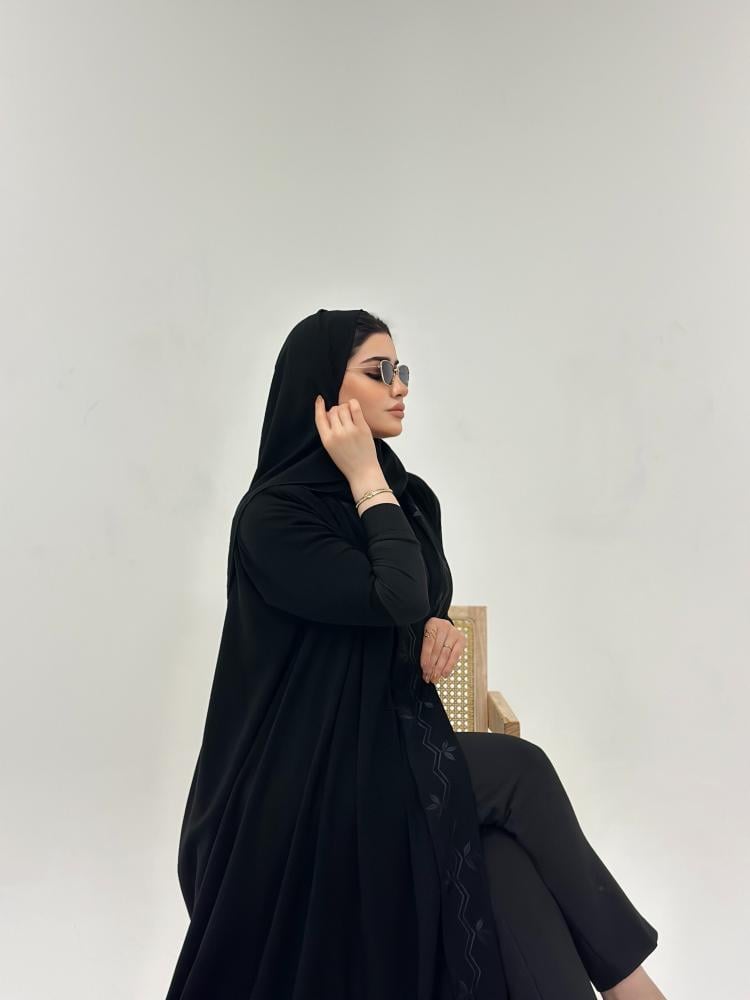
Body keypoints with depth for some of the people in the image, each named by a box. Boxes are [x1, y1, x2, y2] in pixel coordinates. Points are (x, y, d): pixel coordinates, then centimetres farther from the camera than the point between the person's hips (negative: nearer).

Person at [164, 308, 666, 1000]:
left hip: (393, 735, 6)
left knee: (506, 864, -21)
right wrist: (364, 479, -16)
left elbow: (427, 598, 17)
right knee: (521, 779, -17)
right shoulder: (272, 514, -15)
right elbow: (398, 595, -24)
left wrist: (436, 624, -7)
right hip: (311, 766, -6)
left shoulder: (403, 492, 7)